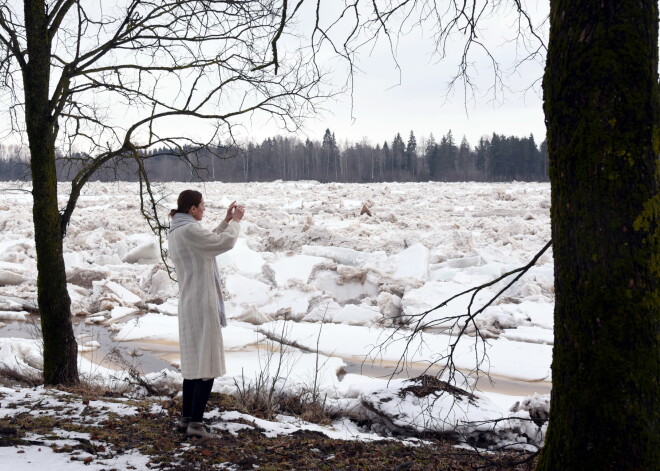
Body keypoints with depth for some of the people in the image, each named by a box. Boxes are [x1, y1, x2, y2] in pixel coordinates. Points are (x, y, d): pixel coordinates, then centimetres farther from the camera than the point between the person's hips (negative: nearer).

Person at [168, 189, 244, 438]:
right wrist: (235, 221, 1)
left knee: (193, 362, 15)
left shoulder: (175, 232, 13)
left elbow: (210, 241, 22)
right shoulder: (189, 230, -18)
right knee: (207, 363, -5)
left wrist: (226, 221, 19)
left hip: (188, 304, 10)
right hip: (201, 304, -10)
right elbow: (225, 242, -15)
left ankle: (186, 418, 21)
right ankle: (196, 422, -3)